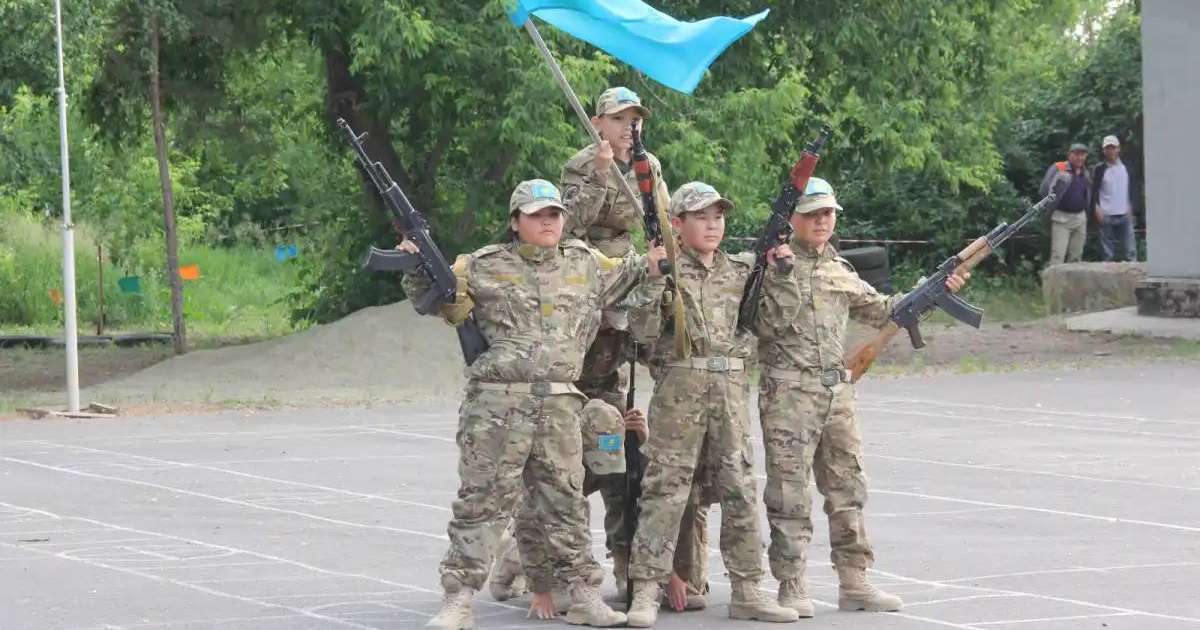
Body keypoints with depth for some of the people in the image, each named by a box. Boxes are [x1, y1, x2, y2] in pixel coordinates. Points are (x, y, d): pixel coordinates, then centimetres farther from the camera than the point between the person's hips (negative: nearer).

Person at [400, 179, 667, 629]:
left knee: (565, 502, 11)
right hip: (497, 403, -4)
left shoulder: (584, 264, 15)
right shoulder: (483, 267, 3)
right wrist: (418, 268, -11)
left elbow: (621, 278, 33)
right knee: (482, 501, -3)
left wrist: (649, 265, 18)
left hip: (560, 406, 4)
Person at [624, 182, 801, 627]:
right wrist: (653, 281, -20)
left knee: (740, 486, 6)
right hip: (679, 385, -4)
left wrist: (781, 269, 1)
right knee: (666, 486, -6)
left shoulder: (741, 271, 15)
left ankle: (746, 590, 12)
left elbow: (785, 311, 15)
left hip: (731, 387, 4)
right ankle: (646, 591, -4)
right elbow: (642, 330, -8)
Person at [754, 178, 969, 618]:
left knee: (847, 486, 8)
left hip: (837, 391, 7)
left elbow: (881, 310, 22)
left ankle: (854, 581, 15)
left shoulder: (840, 270, 16)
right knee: (790, 492, -4)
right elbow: (776, 322, -13)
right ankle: (791, 586, 1)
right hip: (789, 394, -6)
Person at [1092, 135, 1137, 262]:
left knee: (1130, 250, -4)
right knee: (1108, 254, 0)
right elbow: (1093, 191, 0)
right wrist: (1096, 208, -12)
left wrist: (1130, 207, 6)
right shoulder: (1100, 169, 2)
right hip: (1106, 216, -2)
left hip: (1124, 215, 2)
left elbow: (1131, 190, 16)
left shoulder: (1125, 168, 11)